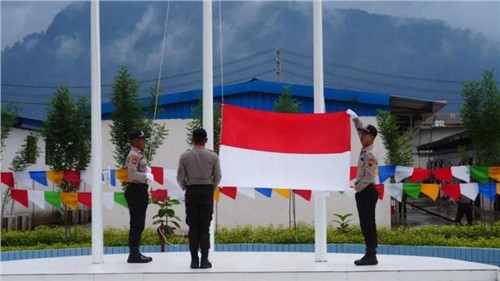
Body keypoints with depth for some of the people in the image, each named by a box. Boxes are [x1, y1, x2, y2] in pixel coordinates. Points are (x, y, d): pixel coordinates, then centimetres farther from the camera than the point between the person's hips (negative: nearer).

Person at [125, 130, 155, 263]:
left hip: (141, 190, 10)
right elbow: (133, 173, -24)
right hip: (135, 190, -10)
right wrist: (147, 176, -16)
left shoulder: (140, 154, 17)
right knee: (136, 223, -9)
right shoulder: (133, 155, -14)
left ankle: (135, 252, 20)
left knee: (139, 223, 14)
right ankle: (133, 254, -6)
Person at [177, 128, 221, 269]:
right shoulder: (213, 156, -3)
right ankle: (204, 259, -1)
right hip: (207, 191, 0)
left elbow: (180, 177, -2)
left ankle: (194, 260, 2)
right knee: (205, 227, 2)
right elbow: (217, 177, 0)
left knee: (193, 227, 4)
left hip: (191, 192, 0)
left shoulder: (185, 156, -3)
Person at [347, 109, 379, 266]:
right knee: (364, 225, 9)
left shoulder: (371, 154, -16)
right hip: (362, 191, 10)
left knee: (369, 224, -9)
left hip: (367, 192, -10)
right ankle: (369, 254, 12)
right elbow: (361, 130, 25)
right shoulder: (365, 149, 10)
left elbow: (368, 177, -20)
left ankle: (371, 256, -9)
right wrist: (354, 118, 17)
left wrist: (355, 189, -15)